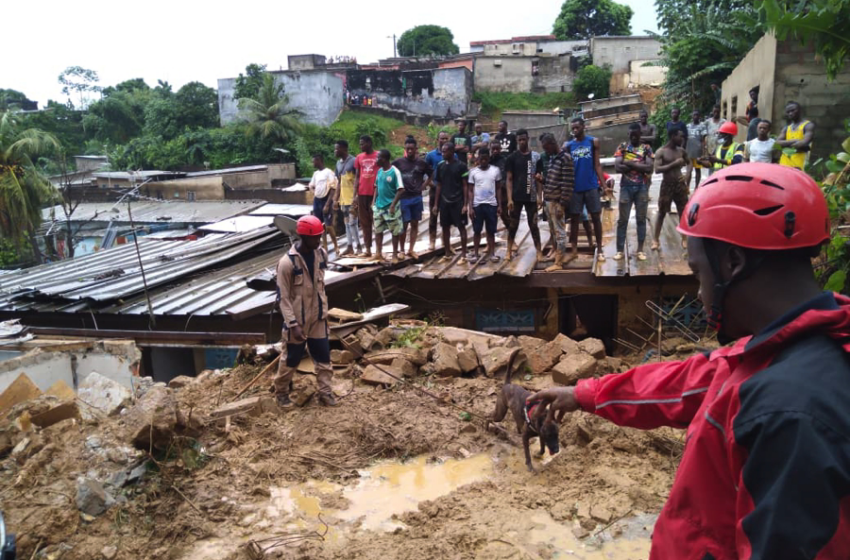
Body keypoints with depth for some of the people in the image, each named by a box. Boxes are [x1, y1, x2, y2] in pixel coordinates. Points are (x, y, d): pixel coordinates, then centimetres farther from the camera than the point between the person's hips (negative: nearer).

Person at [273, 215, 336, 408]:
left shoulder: (321, 254, -2)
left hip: (317, 317, 5)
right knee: (291, 358, 10)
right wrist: (293, 324, -20)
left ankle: (325, 392, 24)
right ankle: (281, 392, 30)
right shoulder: (287, 262, -22)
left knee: (323, 356, 10)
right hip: (297, 320, -5)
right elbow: (283, 297, -18)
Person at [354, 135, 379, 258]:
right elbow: (357, 177, 11)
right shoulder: (359, 157, 10)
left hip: (375, 193, -4)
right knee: (364, 222, 6)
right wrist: (355, 194, 4)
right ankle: (368, 249, 11)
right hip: (362, 193, 4)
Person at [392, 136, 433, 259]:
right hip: (403, 198, -2)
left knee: (415, 224, 6)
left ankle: (411, 249, 14)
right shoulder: (398, 162, -4)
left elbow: (431, 174, 16)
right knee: (404, 224, -1)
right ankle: (401, 250, 9)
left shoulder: (421, 163, 2)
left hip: (417, 197, 3)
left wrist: (424, 185, 5)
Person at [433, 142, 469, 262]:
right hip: (444, 202, 5)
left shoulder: (461, 165, -7)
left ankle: (463, 254, 7)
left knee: (461, 227, 1)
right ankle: (447, 254, 19)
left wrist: (465, 203, -11)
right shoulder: (440, 166, 6)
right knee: (445, 227, 9)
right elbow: (439, 186, 11)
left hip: (458, 202, -5)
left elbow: (465, 186, -6)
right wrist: (435, 204, 8)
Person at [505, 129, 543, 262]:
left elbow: (539, 177, 6)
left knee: (533, 224, 5)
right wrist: (509, 198, -8)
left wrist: (540, 196, -2)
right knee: (513, 224, 6)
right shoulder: (512, 157, 0)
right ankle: (509, 251, 14)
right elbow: (509, 179, -1)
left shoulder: (536, 156, 3)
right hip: (516, 197, 0)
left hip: (531, 197, 1)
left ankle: (539, 251, 10)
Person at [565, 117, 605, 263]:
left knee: (596, 217, 3)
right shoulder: (569, 145, 5)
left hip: (591, 186, -1)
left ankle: (599, 250, 10)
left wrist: (603, 184, -6)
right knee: (574, 218, 5)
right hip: (575, 187, 1)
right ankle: (574, 250, 14)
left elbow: (597, 165, 2)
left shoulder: (593, 141, 2)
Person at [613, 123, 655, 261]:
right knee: (622, 219, 2)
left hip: (642, 187, 0)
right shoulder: (622, 147, 4)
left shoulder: (646, 148, 4)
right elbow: (617, 167, -9)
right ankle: (620, 250, 7)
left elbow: (649, 168, -9)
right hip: (626, 187, 0)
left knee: (641, 219, 5)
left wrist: (630, 163, -10)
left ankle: (640, 249, 12)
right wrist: (639, 165, -9)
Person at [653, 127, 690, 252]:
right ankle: (656, 240, 10)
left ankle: (684, 239, 19)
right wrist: (674, 164, -24)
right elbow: (657, 169, -18)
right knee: (661, 213, 3)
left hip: (680, 184, 4)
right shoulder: (661, 151, -9)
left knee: (683, 212, 7)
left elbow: (689, 163, 20)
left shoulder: (682, 151, 5)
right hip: (667, 185, -4)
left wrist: (687, 174, 0)